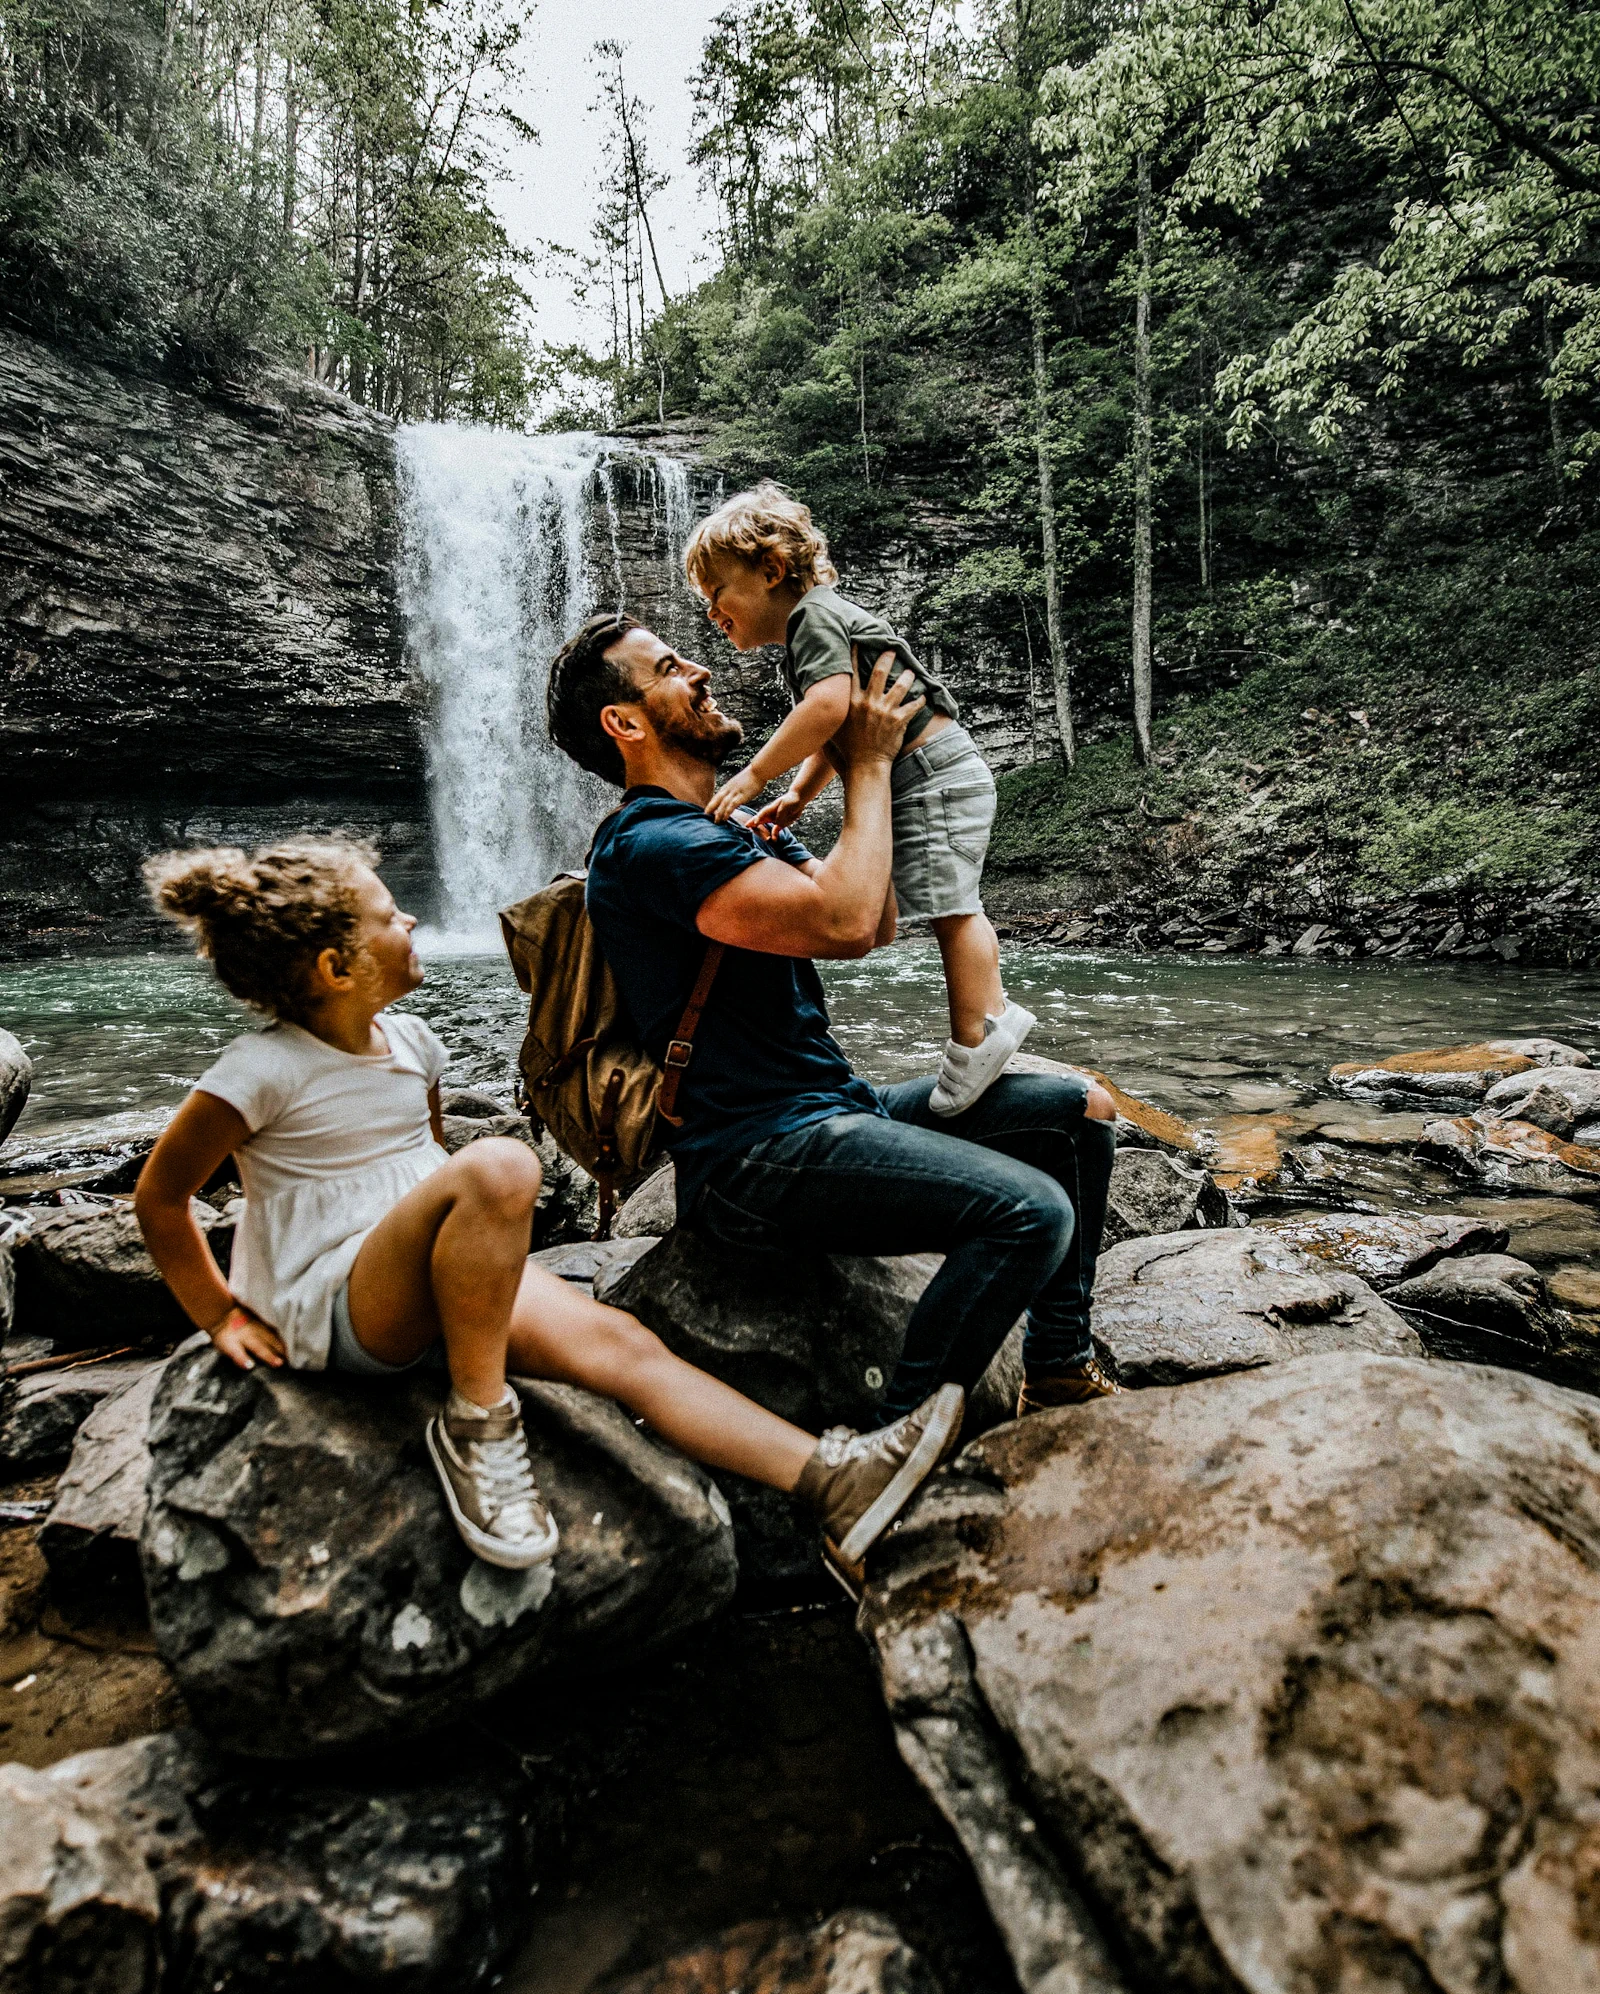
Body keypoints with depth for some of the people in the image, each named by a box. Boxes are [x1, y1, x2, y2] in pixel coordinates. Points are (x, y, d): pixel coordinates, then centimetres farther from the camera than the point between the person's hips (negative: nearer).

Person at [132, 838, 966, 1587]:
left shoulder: (410, 1043, 8)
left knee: (616, 1339, -18)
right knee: (497, 1165, -35)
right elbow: (159, 1196, -4)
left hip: (427, 1290, 7)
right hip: (331, 1309, -7)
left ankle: (829, 1482, -23)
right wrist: (222, 1317, 1)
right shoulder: (263, 1071, -14)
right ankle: (476, 1422, -21)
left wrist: (480, 1250, 12)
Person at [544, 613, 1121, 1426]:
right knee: (1030, 1213, -25)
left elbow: (874, 925, 13)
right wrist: (868, 764, -11)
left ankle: (1058, 1367, 16)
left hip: (835, 1108, 10)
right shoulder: (648, 844, -15)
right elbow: (843, 920, -26)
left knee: (1079, 1107, 9)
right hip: (756, 1155, -10)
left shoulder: (738, 830, 19)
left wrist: (875, 759, 7)